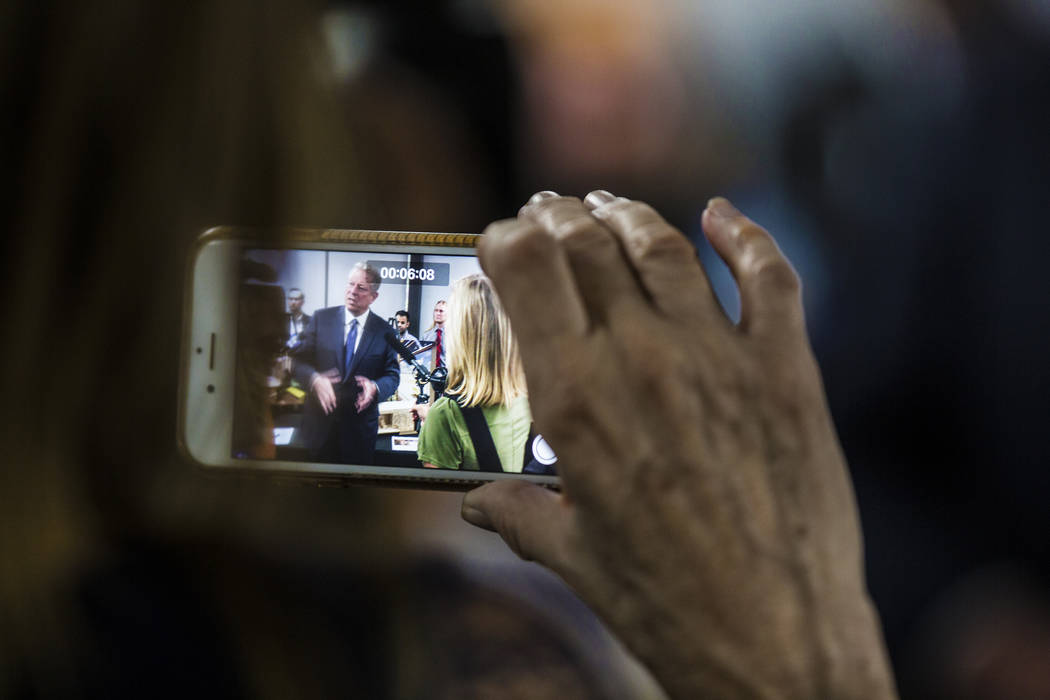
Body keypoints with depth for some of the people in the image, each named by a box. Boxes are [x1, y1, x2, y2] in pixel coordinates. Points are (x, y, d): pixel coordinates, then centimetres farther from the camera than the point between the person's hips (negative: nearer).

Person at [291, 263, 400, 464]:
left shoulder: (384, 331, 1)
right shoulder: (322, 318, 2)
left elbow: (392, 376, 2)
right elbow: (298, 359, 0)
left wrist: (376, 388, -21)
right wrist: (315, 379, -21)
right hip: (320, 423, 0)